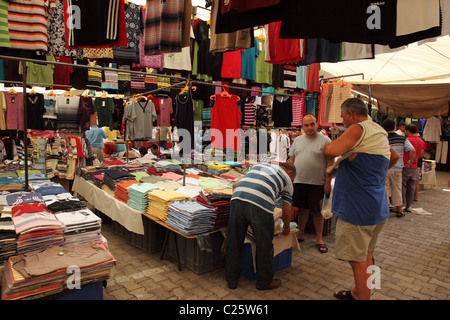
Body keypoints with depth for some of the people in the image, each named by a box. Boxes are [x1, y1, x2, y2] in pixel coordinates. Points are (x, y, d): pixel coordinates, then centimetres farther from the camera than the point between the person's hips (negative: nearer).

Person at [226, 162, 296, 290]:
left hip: (237, 198, 4)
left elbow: (235, 184, 27)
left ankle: (231, 280, 32)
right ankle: (264, 281, 33)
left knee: (233, 242, 17)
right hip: (260, 205, -4)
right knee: (264, 246, 15)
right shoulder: (287, 179, 24)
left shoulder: (258, 165, 35)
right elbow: (286, 213, 25)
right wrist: (287, 227, 45)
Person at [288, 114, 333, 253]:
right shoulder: (297, 140, 11)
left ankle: (319, 239, 18)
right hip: (299, 182, 4)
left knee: (317, 211, 4)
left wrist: (328, 182, -11)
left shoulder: (325, 140, -3)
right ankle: (300, 234, 27)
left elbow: (330, 163, -6)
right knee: (302, 209, 13)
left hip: (317, 184, -4)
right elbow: (291, 160, 14)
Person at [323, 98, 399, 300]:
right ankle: (358, 293, 36)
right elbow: (394, 157, 32)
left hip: (358, 208, -10)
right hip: (378, 208, 10)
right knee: (366, 256, 21)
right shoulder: (380, 133, 14)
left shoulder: (358, 129, -15)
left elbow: (330, 150, -30)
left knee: (358, 260, 1)